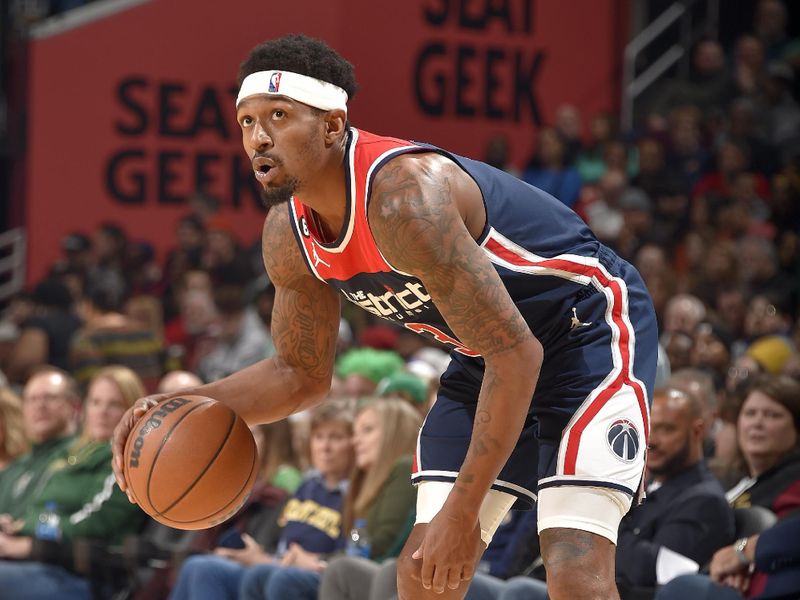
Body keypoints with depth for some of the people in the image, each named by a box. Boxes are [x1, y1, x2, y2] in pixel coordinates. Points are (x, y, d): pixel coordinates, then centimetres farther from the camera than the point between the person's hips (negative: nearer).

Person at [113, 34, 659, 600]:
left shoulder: (402, 196, -33)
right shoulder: (288, 235, -6)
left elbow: (516, 353, -31)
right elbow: (303, 373, 10)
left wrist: (463, 511, -31)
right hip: (490, 358, 8)